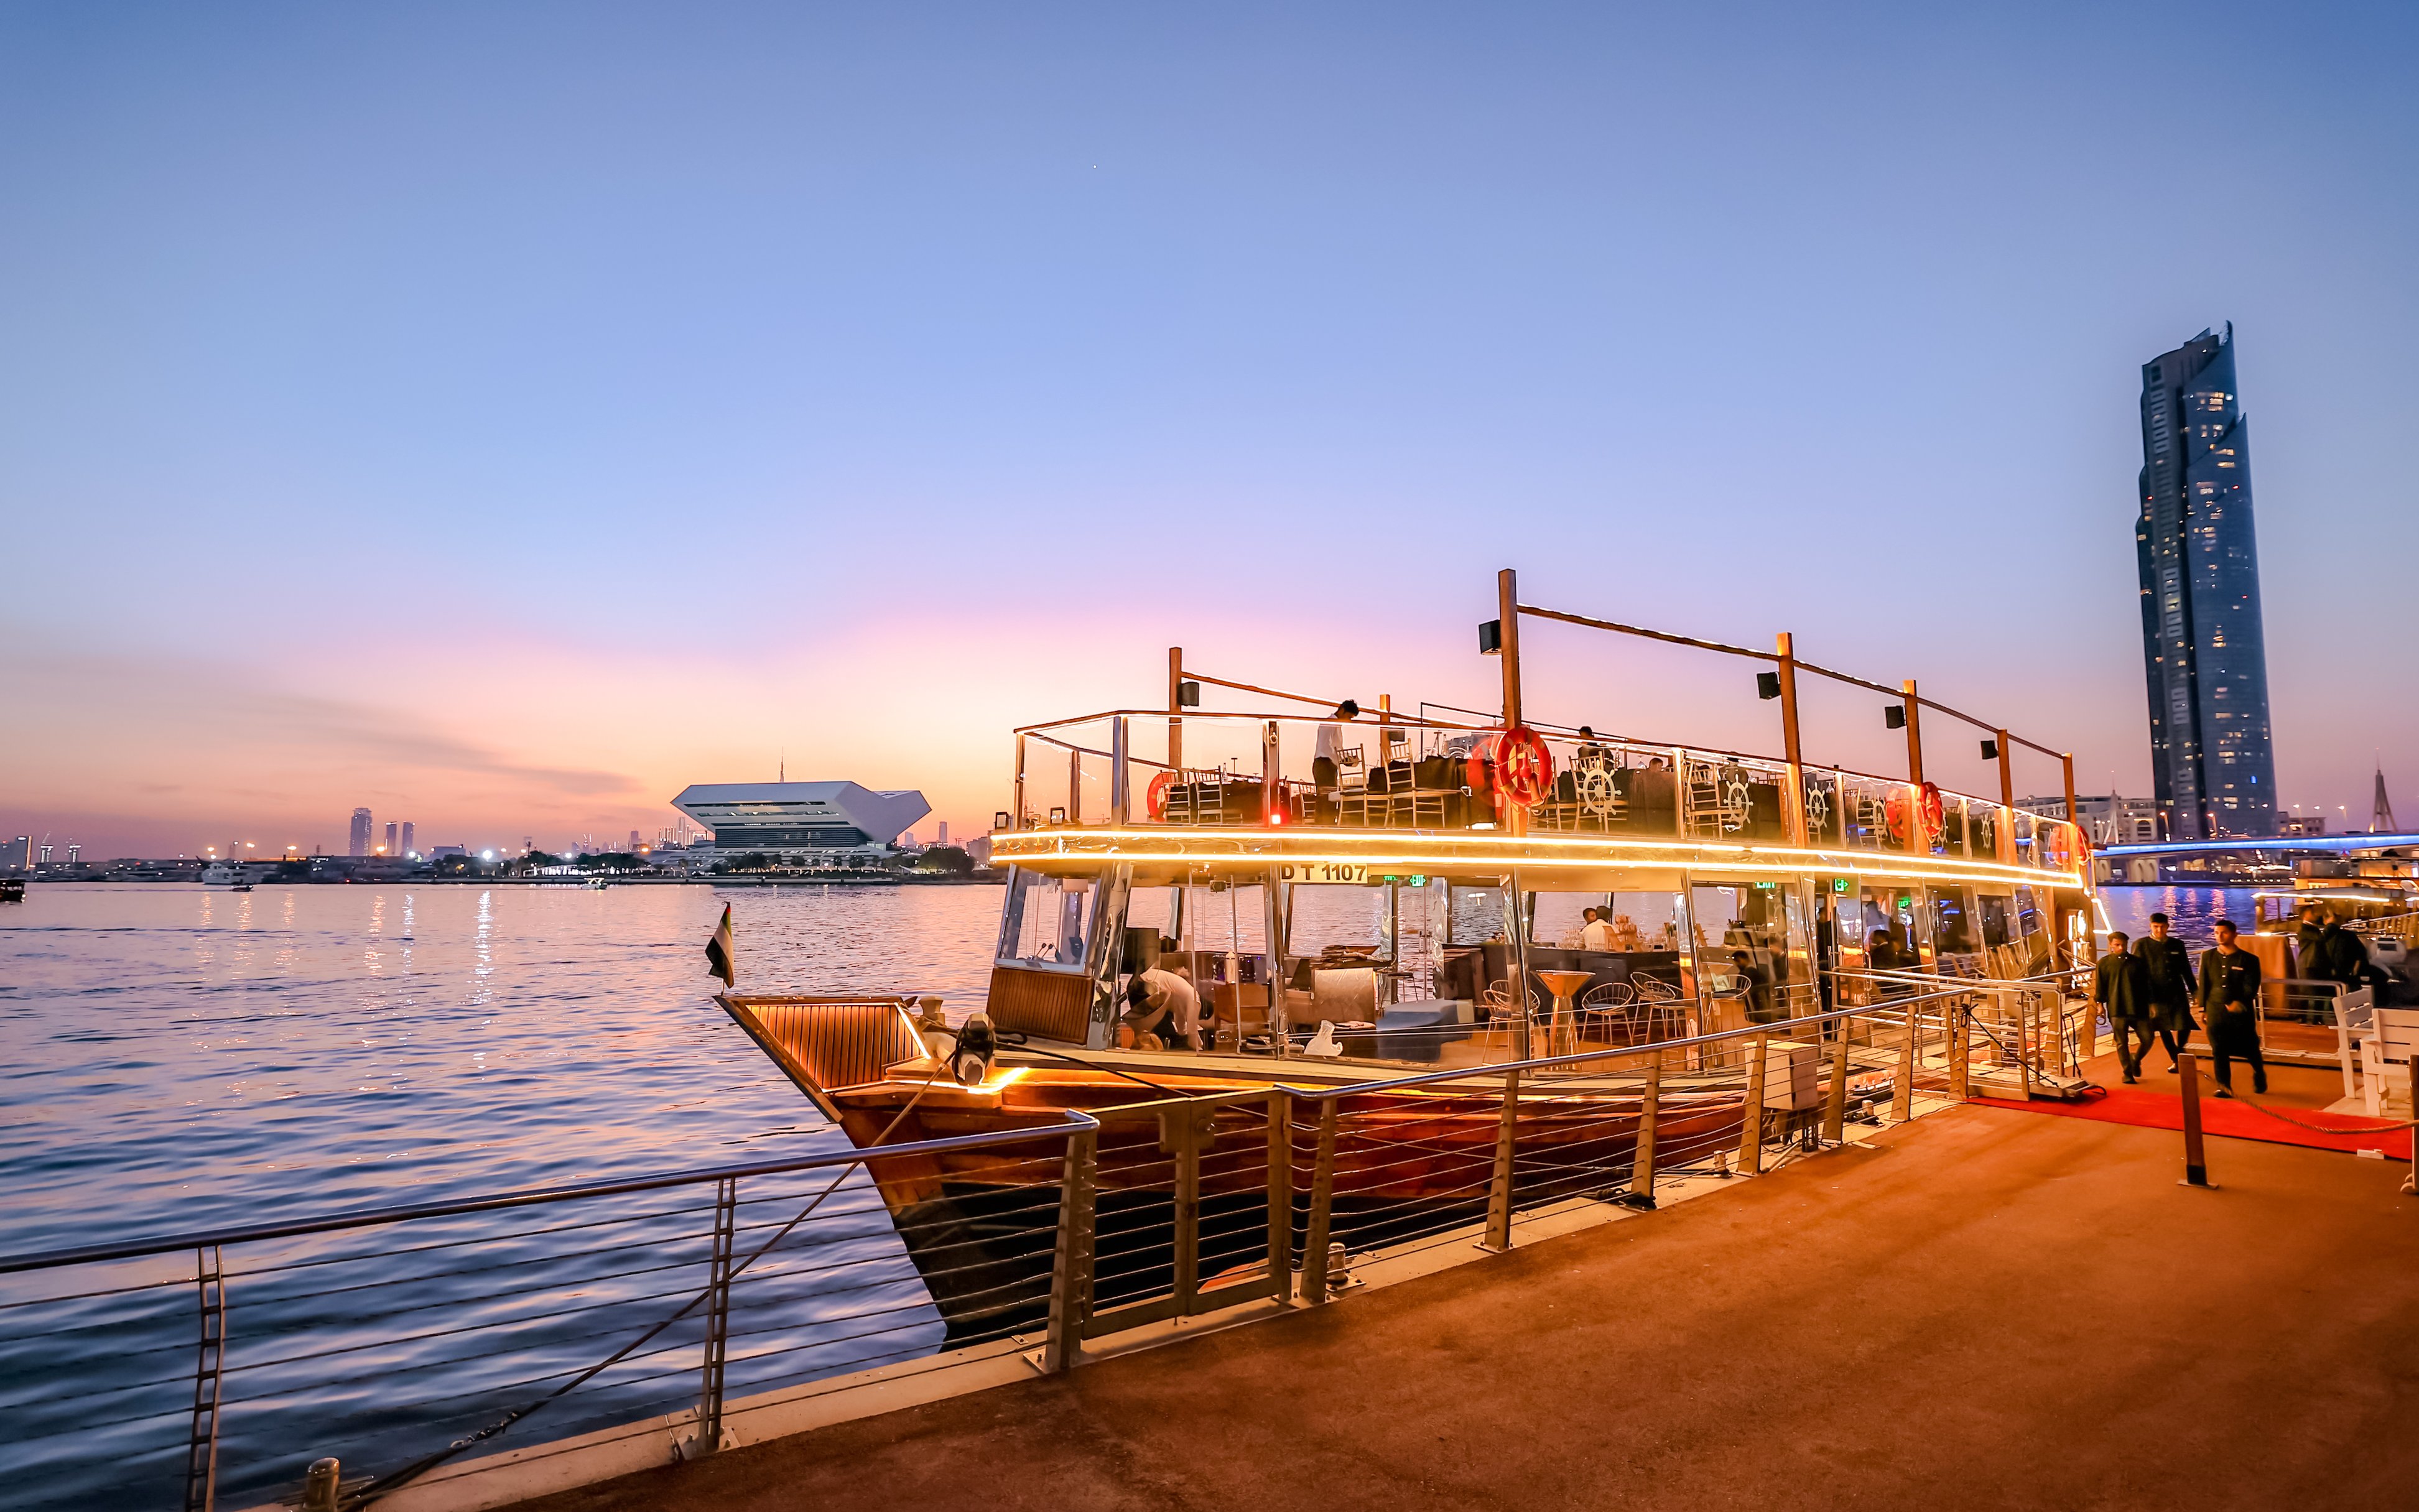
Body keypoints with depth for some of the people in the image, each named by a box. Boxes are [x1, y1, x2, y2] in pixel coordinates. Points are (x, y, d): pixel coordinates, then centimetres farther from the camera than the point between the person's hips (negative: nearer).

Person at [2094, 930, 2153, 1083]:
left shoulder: (2137, 962, 8)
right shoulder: (2104, 963, 4)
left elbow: (2146, 984, 13)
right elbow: (2100, 985, 5)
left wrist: (2150, 1004, 12)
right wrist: (2100, 1002, 0)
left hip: (2138, 1009, 2)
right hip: (2117, 1010, -2)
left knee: (2147, 1039, -1)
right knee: (2122, 1043, 0)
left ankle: (2136, 1061, 28)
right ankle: (2128, 1073, 10)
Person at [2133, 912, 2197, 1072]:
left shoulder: (2177, 944, 7)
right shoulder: (2141, 945, -3)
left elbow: (2187, 971, 12)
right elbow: (2139, 974, -3)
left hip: (2178, 994, 2)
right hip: (2156, 996, -2)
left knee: (2184, 1027, -3)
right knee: (2164, 1030, 6)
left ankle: (2180, 1050, 28)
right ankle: (2176, 1060, 24)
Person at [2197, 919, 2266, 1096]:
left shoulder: (2248, 960, 0)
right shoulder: (2208, 957, 7)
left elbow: (2251, 987, -7)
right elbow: (2204, 985, 10)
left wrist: (2240, 1003, -23)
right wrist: (2203, 1009, 8)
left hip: (2242, 1012, -1)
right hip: (2216, 1011, 1)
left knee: (2250, 1048, 11)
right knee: (2219, 1051, -5)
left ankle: (2259, 1076, 39)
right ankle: (2224, 1087, -2)